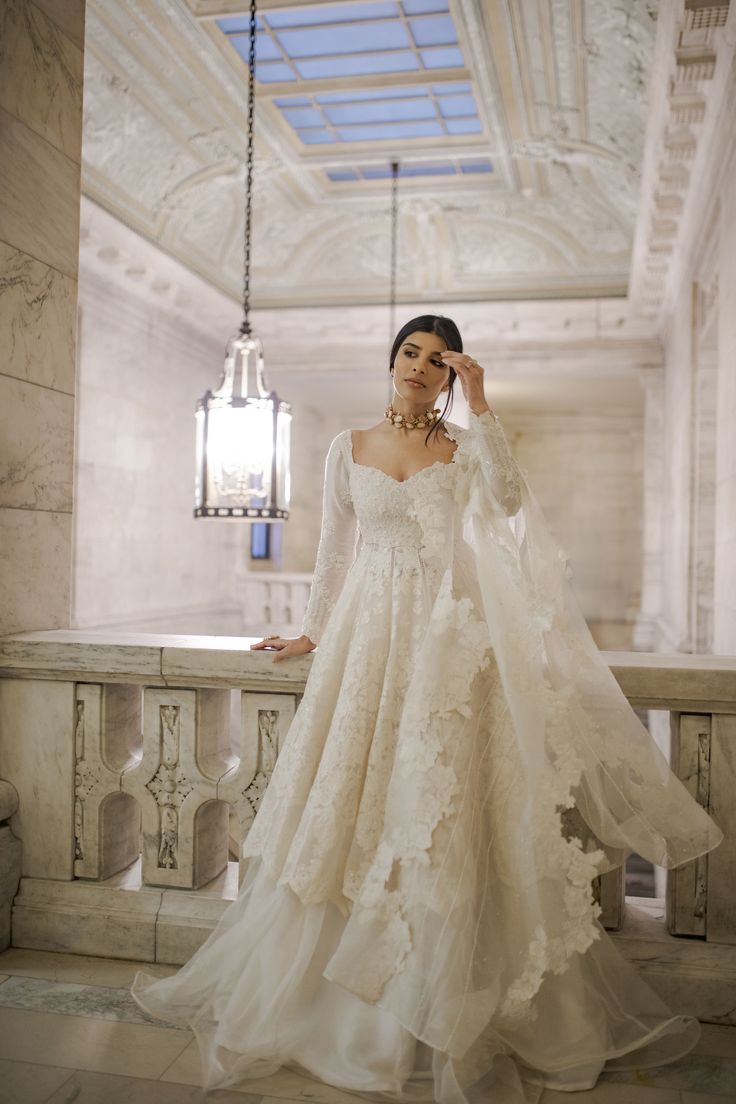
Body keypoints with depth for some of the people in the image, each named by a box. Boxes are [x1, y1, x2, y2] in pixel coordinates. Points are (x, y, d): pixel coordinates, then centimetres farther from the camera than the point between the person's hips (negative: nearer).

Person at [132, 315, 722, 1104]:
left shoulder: (464, 448, 8)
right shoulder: (349, 449, 11)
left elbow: (508, 499, -13)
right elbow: (336, 549, 15)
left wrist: (480, 406, -12)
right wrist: (313, 632, 16)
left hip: (448, 638, -1)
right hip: (370, 633, 1)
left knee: (445, 812, -3)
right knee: (356, 802, 3)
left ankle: (445, 1004, 12)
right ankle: (343, 995, 21)